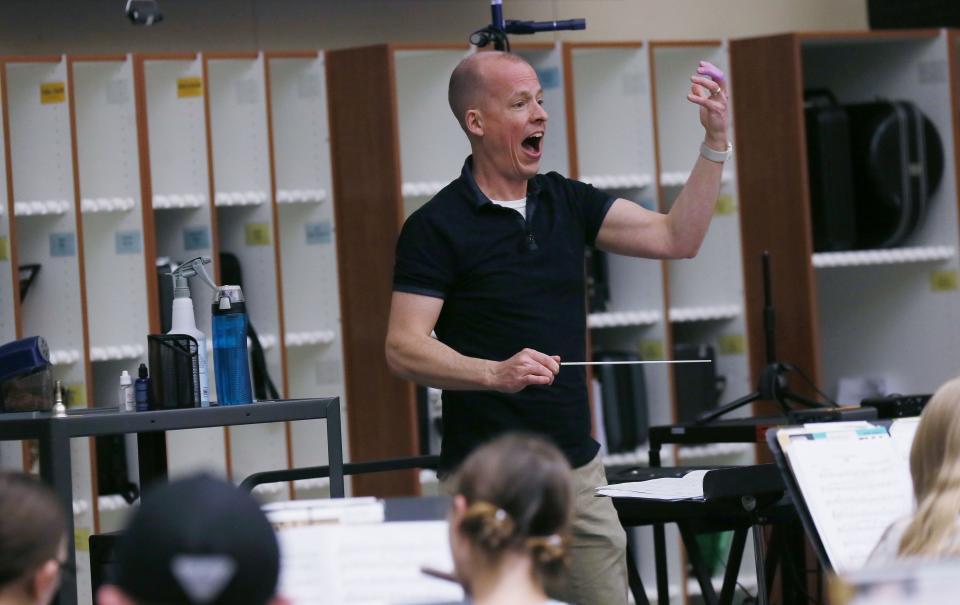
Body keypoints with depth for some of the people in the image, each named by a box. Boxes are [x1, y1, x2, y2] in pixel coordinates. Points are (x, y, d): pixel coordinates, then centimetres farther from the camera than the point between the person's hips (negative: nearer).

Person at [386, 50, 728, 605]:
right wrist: (496, 373, -28)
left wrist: (715, 142, -9)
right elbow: (404, 349, -13)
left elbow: (677, 238, 2)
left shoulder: (567, 203, 10)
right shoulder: (436, 226, -7)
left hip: (578, 469, 5)